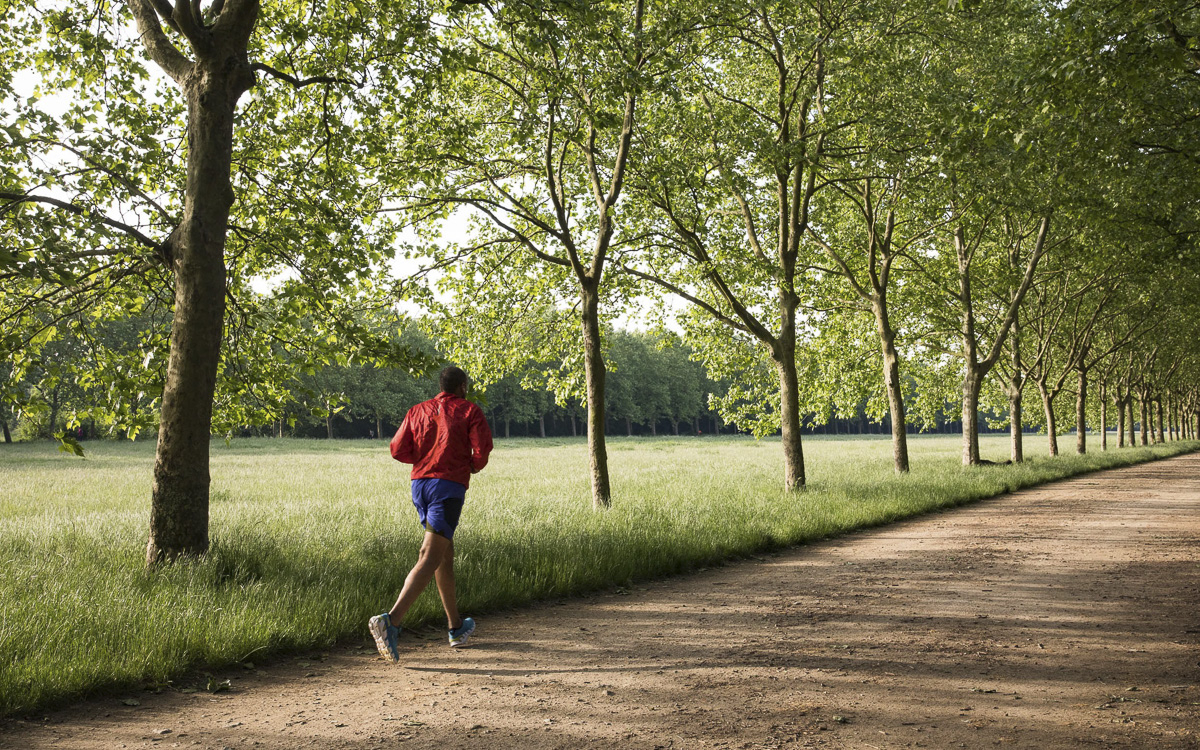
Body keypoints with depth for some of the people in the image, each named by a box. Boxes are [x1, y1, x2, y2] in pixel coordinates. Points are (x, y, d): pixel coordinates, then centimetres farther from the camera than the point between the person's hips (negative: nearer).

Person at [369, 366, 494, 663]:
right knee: (430, 559, -12)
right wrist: (475, 465, 12)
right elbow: (482, 447, -10)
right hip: (449, 485, -6)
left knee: (446, 553, 19)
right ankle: (390, 621, -30)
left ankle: (456, 627, 27)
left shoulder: (418, 411, 14)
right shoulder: (470, 410, 3)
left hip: (420, 482, 6)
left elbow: (398, 450, 6)